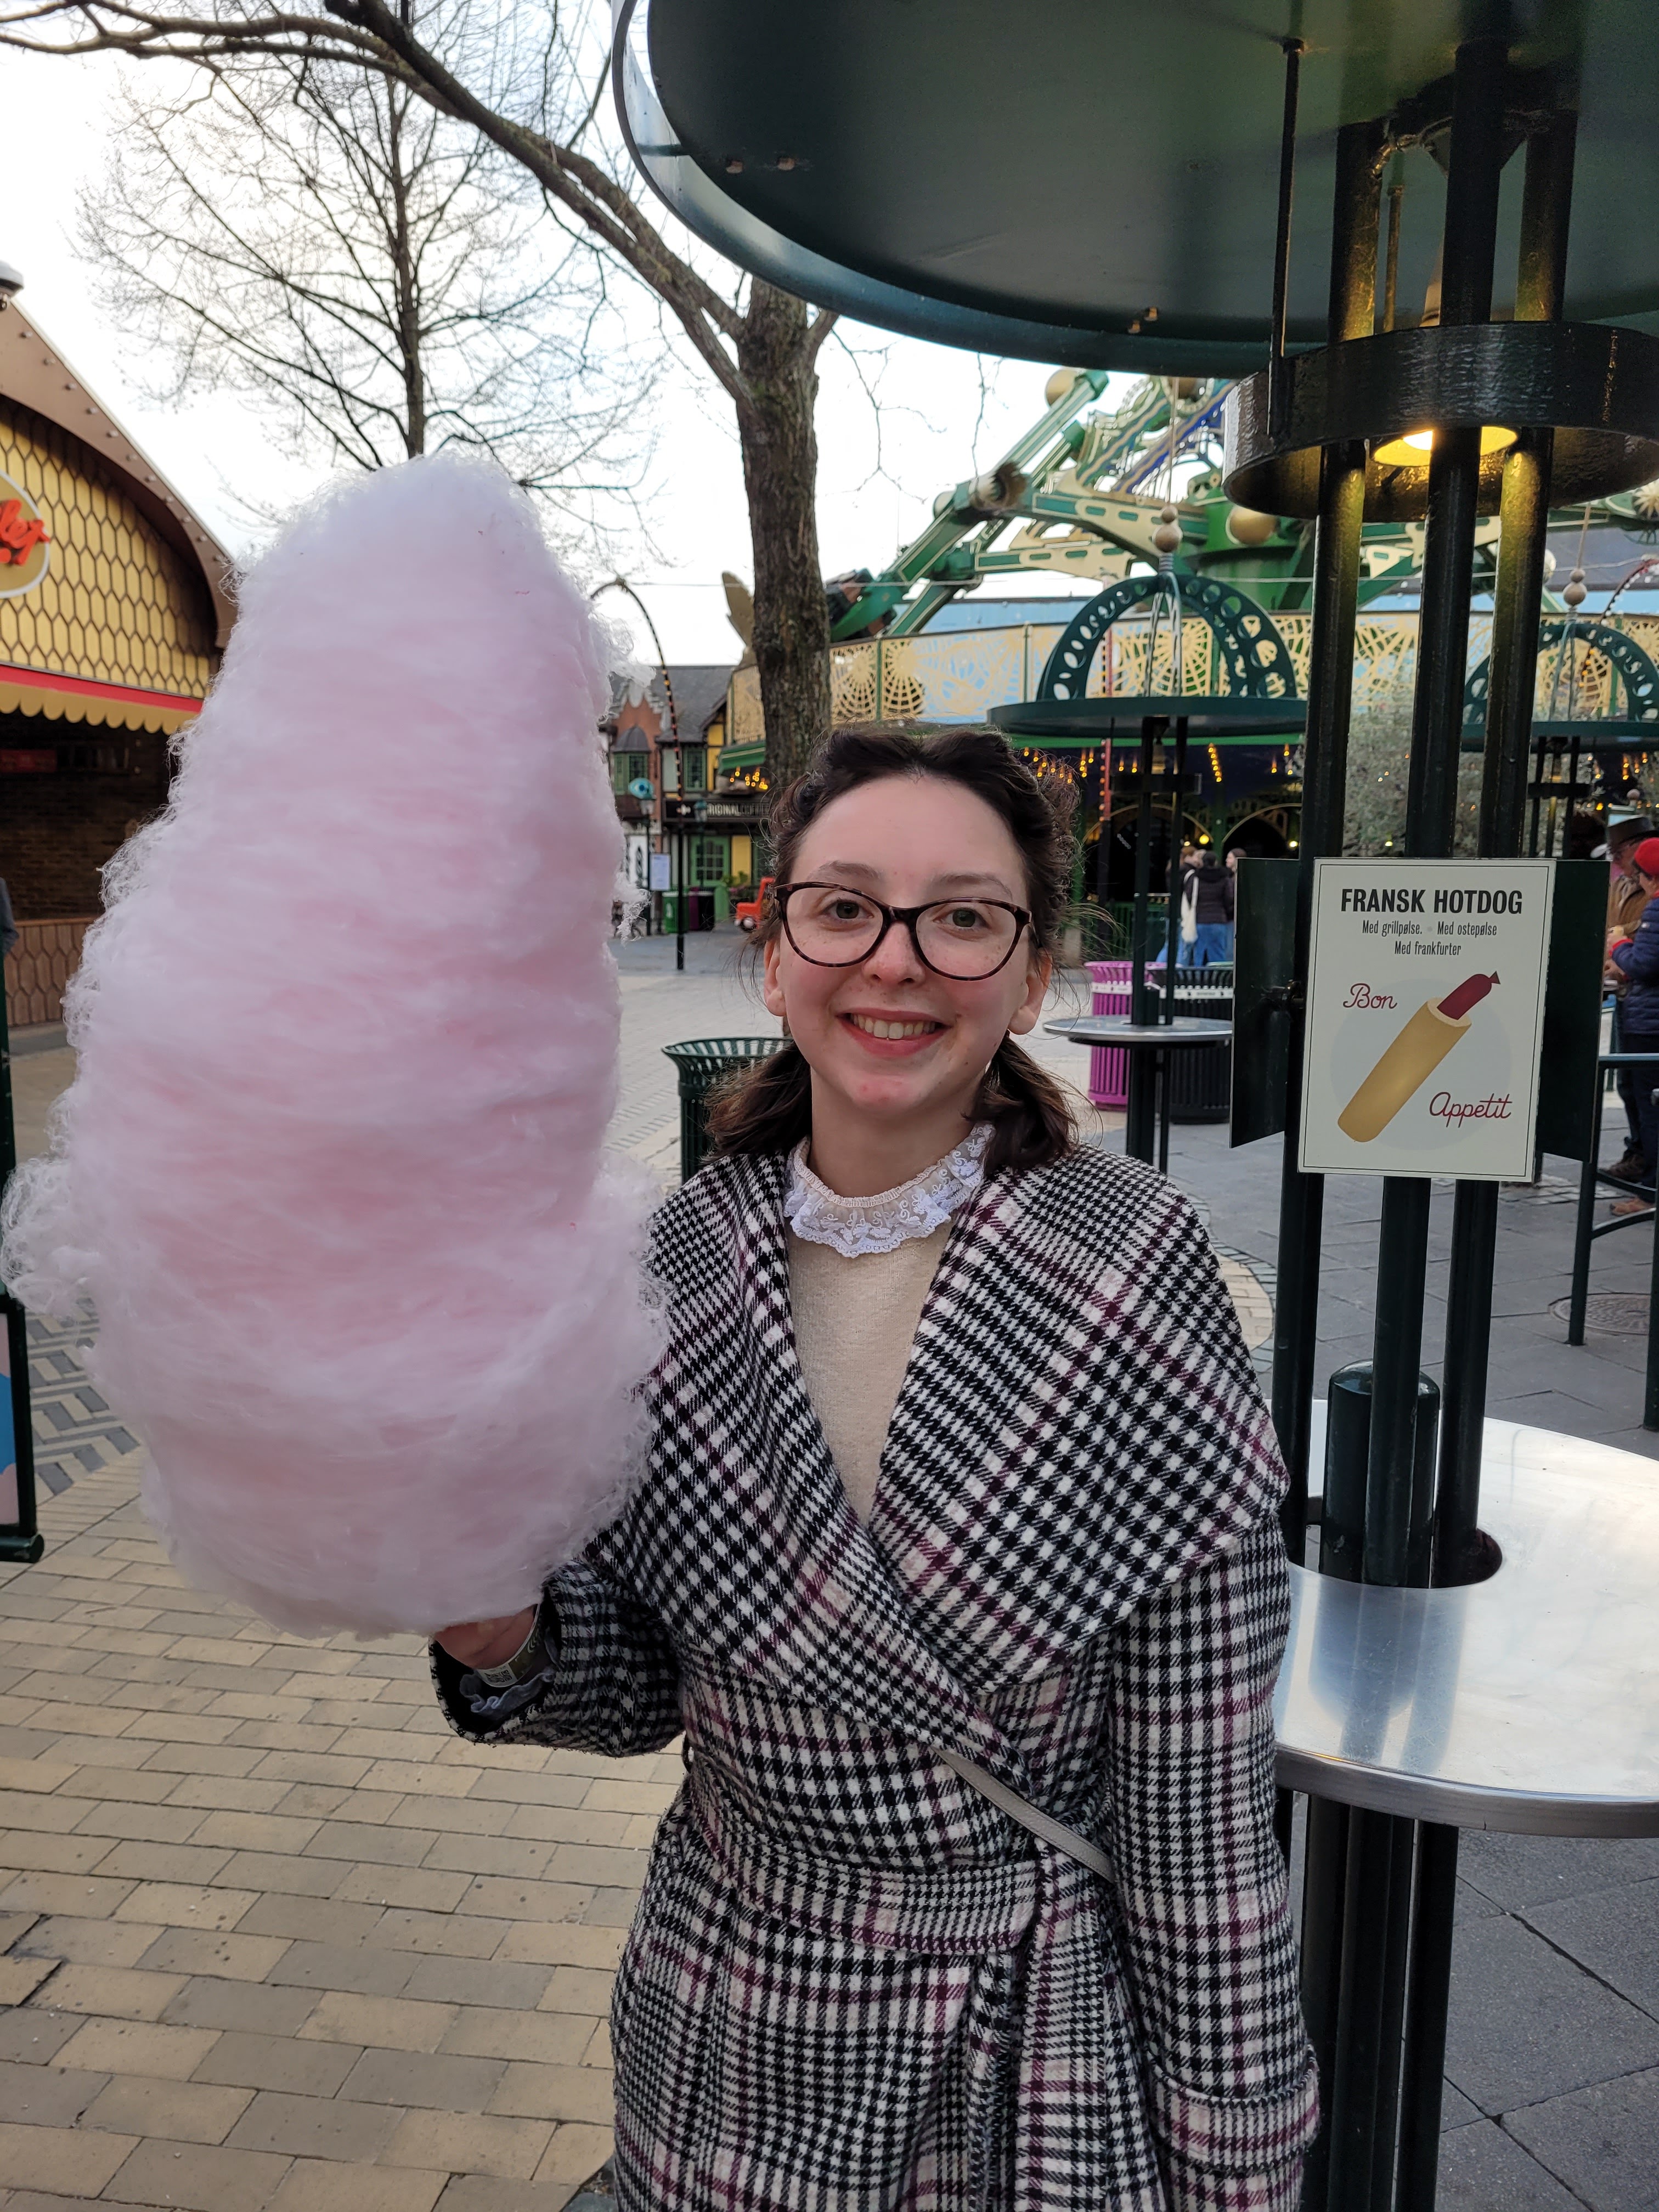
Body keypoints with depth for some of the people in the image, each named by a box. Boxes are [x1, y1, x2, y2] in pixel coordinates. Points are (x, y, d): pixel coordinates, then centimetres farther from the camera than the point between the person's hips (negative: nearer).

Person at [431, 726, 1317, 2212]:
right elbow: (640, 1686, -1)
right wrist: (500, 1627, -20)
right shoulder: (676, 1266, -9)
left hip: (1049, 2056, -3)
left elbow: (1205, 1804, -14)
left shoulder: (1137, 1283, -19)